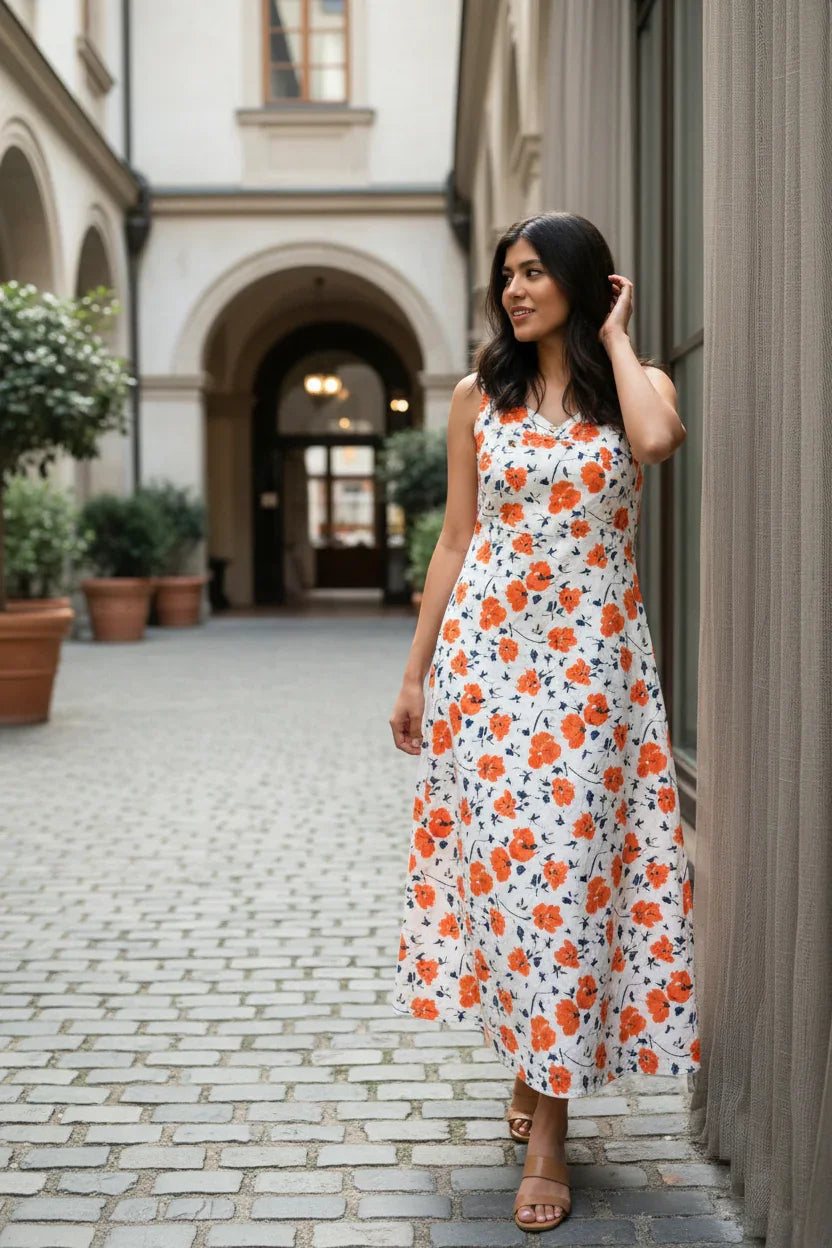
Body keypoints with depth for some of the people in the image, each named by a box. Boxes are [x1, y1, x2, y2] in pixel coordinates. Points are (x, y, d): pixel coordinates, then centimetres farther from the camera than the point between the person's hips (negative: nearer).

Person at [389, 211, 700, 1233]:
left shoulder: (638, 382, 5)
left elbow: (656, 439, -21)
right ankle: (531, 1056, 29)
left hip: (590, 661, -2)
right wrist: (414, 673, 7)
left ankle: (548, 1131, 5)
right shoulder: (479, 396, 10)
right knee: (499, 854, 4)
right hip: (484, 650, 2)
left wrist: (614, 334, -4)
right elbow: (456, 540, 10)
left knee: (569, 865, -4)